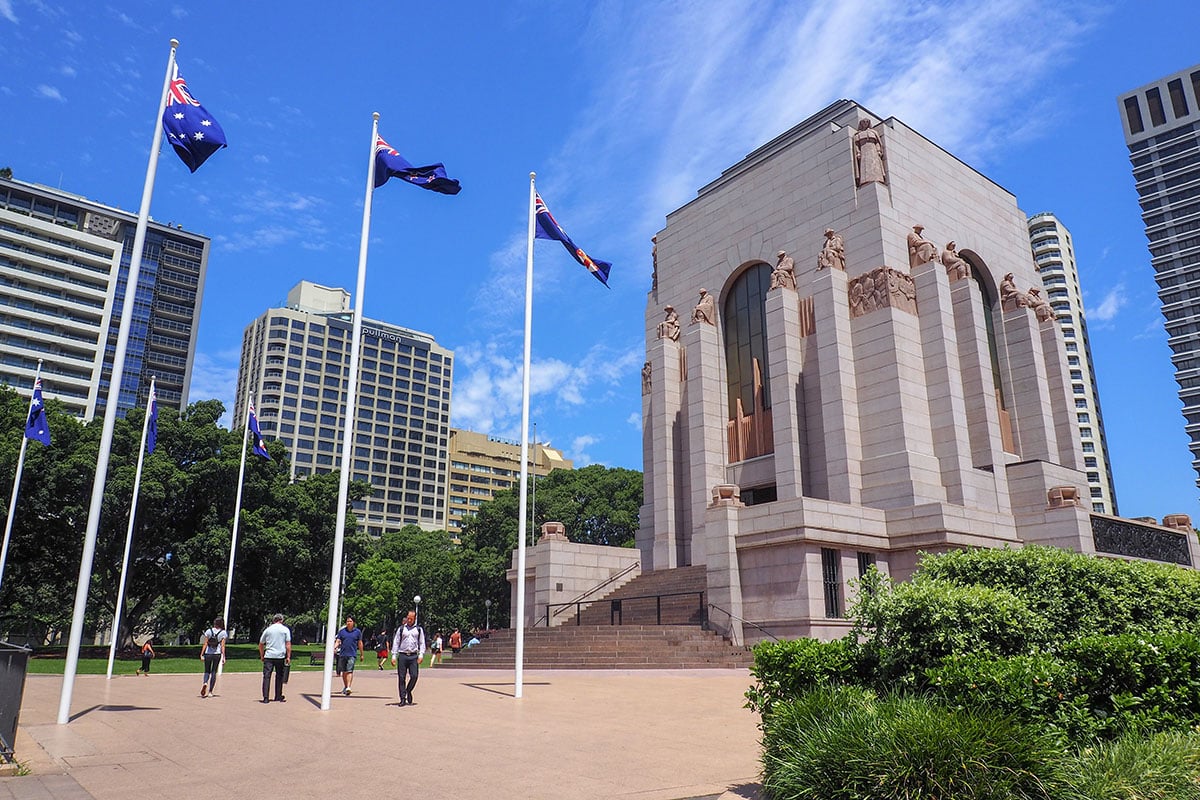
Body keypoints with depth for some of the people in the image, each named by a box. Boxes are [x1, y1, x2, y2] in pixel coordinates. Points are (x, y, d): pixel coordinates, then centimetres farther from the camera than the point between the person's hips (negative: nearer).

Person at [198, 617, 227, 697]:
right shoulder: (223, 633, 0)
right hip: (217, 654, 0)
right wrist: (223, 657, -4)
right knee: (213, 672, 9)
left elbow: (205, 644, -1)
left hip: (208, 654, 0)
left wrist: (201, 654, 2)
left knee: (207, 671, 13)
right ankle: (210, 691, 7)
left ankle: (205, 683, -18)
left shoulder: (209, 631, 3)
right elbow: (222, 646, -5)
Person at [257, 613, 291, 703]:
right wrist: (288, 657, 0)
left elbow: (261, 644, 13)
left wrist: (261, 656, 23)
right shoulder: (285, 629, 3)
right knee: (279, 676, 12)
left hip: (268, 656, 0)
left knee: (266, 676, 1)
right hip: (280, 656, 0)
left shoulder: (267, 629, 8)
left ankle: (266, 698, -5)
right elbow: (288, 644, -3)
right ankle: (278, 697, 19)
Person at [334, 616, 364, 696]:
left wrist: (361, 654, 15)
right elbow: (338, 641, 5)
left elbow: (360, 643, 11)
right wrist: (335, 647, -16)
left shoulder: (357, 632, 4)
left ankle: (348, 687, -22)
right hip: (342, 654, 3)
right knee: (344, 672, 12)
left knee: (349, 671, -15)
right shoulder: (342, 631, 7)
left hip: (352, 654, -3)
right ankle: (345, 687, 28)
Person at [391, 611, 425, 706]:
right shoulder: (401, 629, 8)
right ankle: (403, 698, 8)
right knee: (401, 677, 0)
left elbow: (422, 643, 10)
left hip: (413, 656, 0)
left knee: (414, 676, -8)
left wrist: (421, 655, -3)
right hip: (402, 655, 0)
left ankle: (408, 691, 19)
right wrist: (393, 656, 2)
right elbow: (396, 642, 8)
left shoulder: (419, 629, 10)